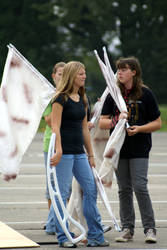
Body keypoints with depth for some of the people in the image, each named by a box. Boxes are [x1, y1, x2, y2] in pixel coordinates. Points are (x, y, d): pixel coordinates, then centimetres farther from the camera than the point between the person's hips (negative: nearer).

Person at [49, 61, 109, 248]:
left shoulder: (82, 99, 15)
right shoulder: (61, 99, -8)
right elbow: (55, 127, -14)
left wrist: (90, 154, 19)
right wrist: (58, 150, -23)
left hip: (79, 152, 8)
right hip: (65, 152, -8)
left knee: (91, 190, 5)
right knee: (62, 193, -3)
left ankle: (95, 236, 11)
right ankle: (63, 237, 4)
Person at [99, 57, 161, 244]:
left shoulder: (145, 94, 0)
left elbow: (157, 123, 2)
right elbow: (102, 123, 5)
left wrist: (139, 128, -15)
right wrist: (116, 120, -15)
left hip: (139, 150, -3)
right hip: (119, 148, 3)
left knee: (140, 187, -12)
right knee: (124, 189, 6)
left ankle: (149, 228, -4)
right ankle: (127, 229, 13)